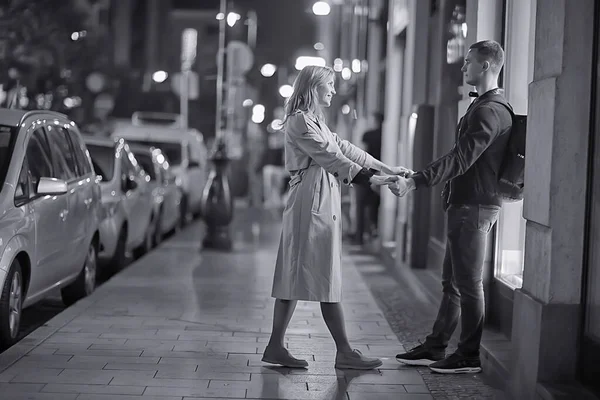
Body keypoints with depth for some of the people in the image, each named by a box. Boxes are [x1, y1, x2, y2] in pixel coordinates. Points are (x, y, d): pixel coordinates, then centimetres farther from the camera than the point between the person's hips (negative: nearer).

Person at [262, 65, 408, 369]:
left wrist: (386, 169, 11)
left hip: (322, 204, 10)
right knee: (324, 279, -6)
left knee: (297, 277, 8)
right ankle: (344, 352, -2)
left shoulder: (314, 121, 23)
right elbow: (329, 157, -16)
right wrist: (370, 179, -20)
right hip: (313, 202, -10)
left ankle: (276, 348, 9)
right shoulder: (300, 120, -8)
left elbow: (344, 148, 18)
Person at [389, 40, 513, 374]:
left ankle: (471, 357, 5)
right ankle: (436, 348, 22)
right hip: (465, 204, 11)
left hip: (475, 206, -11)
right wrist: (416, 177, 21)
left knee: (469, 283, -3)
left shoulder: (489, 111, -17)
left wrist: (415, 182, -25)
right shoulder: (486, 106, 17)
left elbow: (461, 159, -24)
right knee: (453, 281, 14)